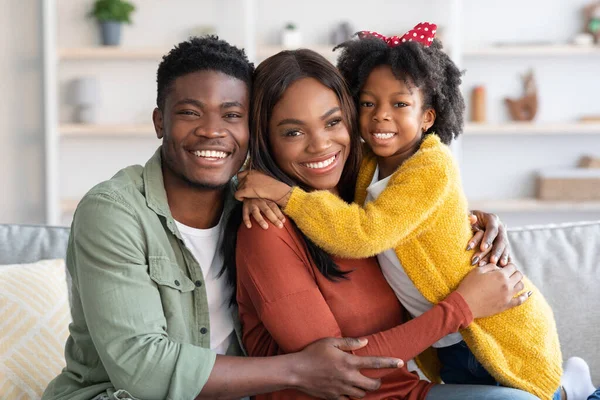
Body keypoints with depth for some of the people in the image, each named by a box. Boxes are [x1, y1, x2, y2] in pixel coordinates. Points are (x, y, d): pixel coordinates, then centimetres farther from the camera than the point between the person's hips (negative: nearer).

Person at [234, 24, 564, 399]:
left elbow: (364, 234, -35)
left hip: (502, 328, -7)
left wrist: (282, 193, -33)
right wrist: (260, 185, -17)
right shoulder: (365, 162, -3)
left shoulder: (432, 169, -25)